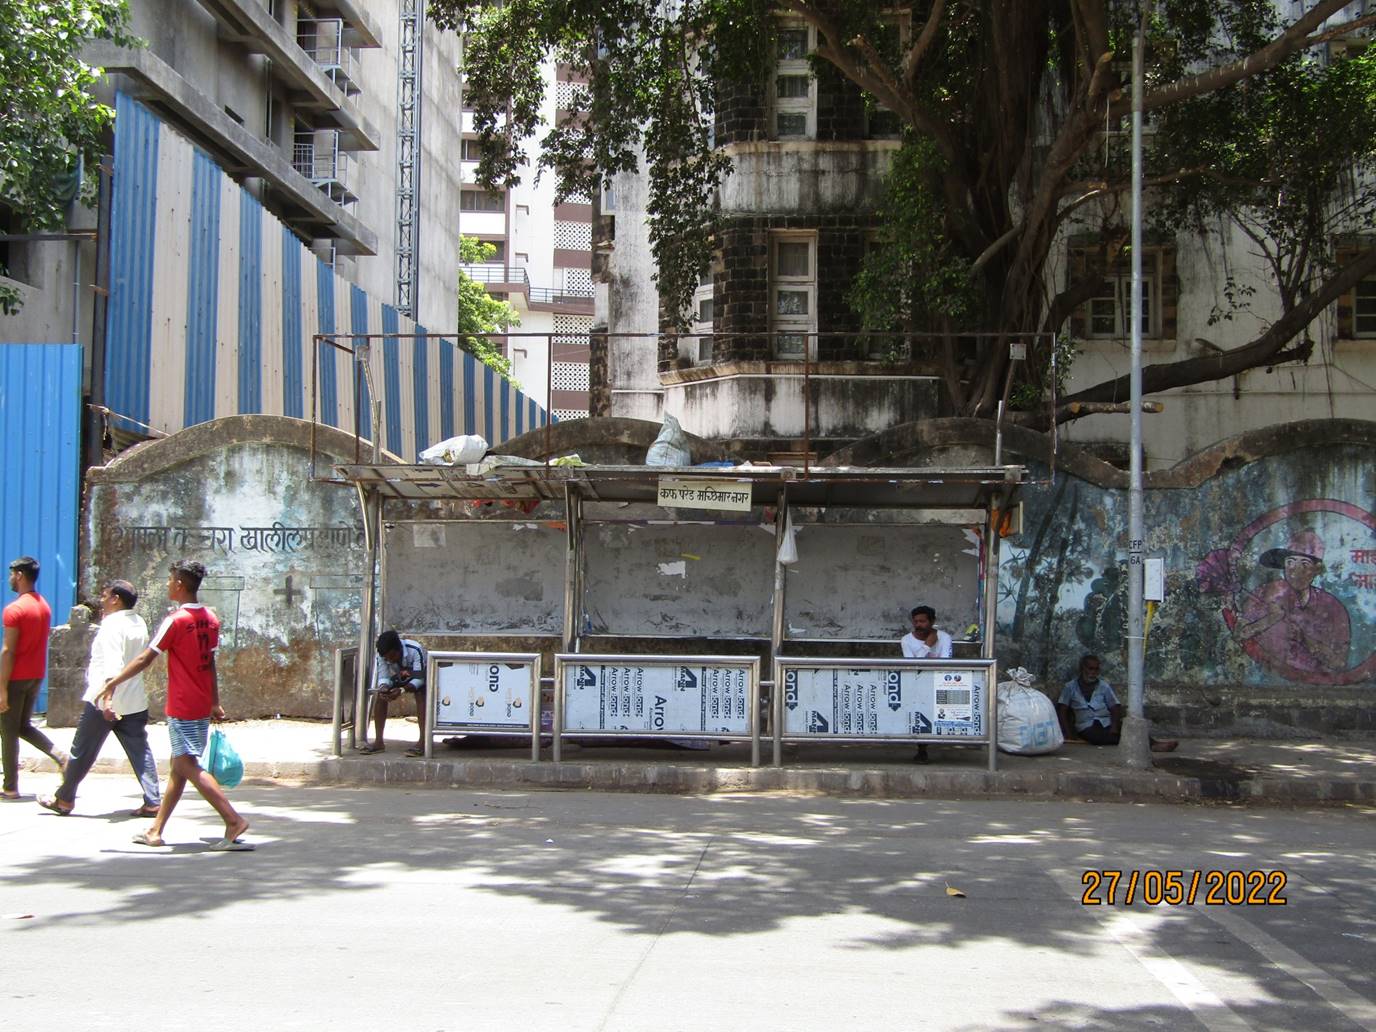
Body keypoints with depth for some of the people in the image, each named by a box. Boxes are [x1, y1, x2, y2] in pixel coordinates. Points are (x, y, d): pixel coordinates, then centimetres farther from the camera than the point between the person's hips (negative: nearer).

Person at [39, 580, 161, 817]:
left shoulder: (112, 625, -15)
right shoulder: (139, 623, 9)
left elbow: (113, 665, -26)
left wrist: (107, 698, -33)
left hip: (104, 702, -7)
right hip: (135, 703, 7)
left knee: (82, 752, 7)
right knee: (140, 753, 4)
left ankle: (64, 799, 20)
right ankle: (152, 802, -3)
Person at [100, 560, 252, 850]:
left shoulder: (176, 619, -14)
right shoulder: (210, 619, 8)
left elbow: (145, 659, -13)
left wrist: (112, 683, -6)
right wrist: (215, 703, 19)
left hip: (182, 707, -8)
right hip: (202, 706, 8)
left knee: (188, 765, -8)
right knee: (179, 765, 12)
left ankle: (234, 821, -17)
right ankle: (156, 830, 19)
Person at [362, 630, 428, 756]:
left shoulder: (416, 650, -37)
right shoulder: (382, 654, -23)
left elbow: (418, 679, -36)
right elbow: (383, 677, -20)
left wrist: (402, 690, -52)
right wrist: (383, 687, -44)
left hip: (420, 677, -5)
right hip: (400, 677, 5)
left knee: (421, 695, -35)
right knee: (378, 694, -18)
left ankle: (423, 743, -38)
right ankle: (379, 742, -16)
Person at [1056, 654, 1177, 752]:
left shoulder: (1104, 686, 14)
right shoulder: (1070, 687, 8)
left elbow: (1116, 708, 6)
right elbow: (1062, 711, 2)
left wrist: (1114, 727, -13)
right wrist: (1069, 734, -11)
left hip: (1107, 724, 4)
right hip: (1087, 728, -3)